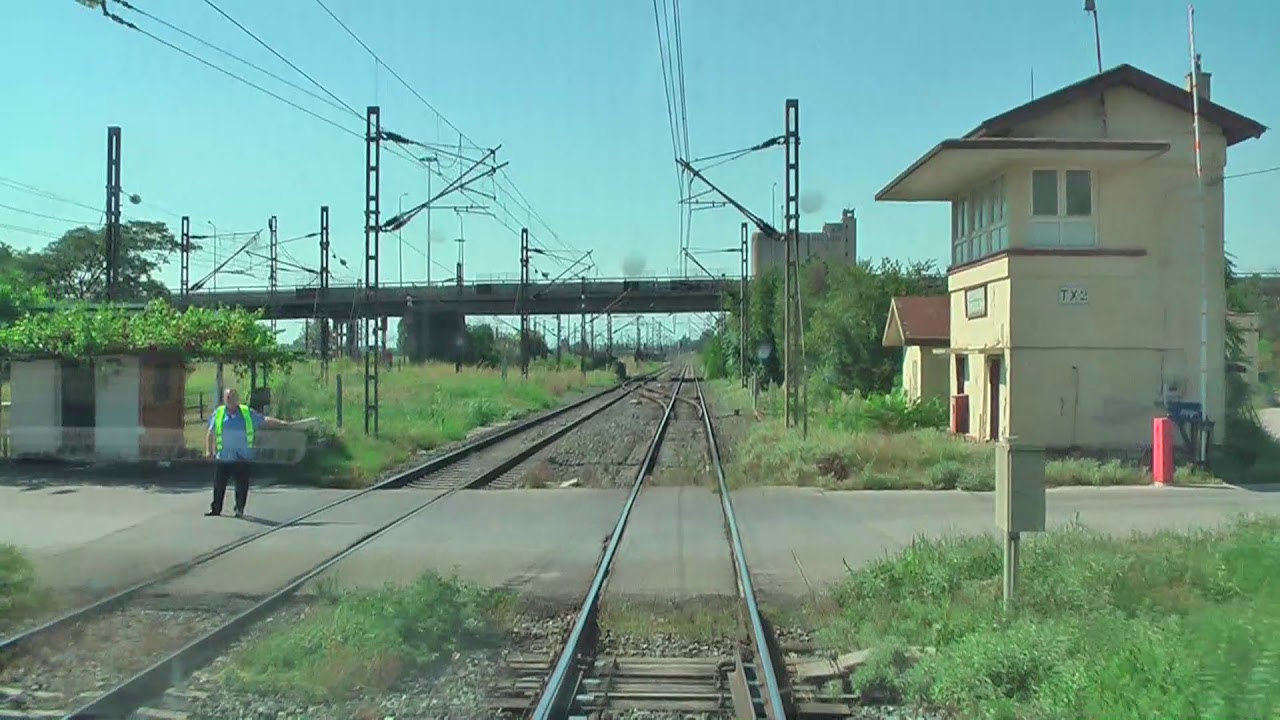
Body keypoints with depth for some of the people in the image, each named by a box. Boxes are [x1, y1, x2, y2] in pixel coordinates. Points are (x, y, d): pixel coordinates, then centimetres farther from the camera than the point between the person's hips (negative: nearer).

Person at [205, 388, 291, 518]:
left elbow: (265, 420, 4)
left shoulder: (247, 413, 5)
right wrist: (208, 450, 3)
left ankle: (240, 509, 11)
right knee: (219, 484, 5)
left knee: (242, 485, 0)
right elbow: (211, 433, 11)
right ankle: (216, 509, 17)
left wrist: (280, 423, -7)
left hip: (243, 458, 0)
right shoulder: (218, 414, 6)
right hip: (223, 457, 0)